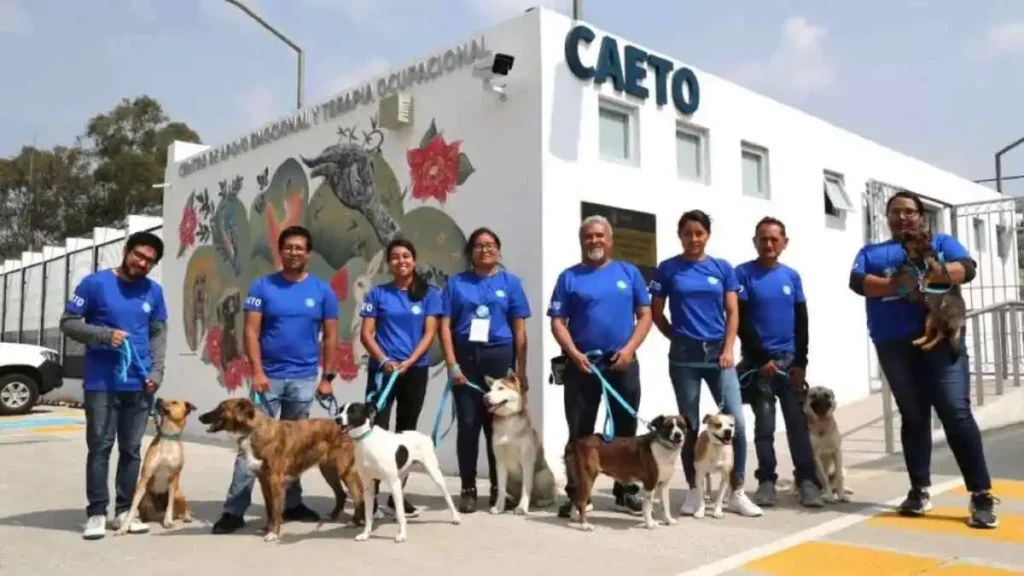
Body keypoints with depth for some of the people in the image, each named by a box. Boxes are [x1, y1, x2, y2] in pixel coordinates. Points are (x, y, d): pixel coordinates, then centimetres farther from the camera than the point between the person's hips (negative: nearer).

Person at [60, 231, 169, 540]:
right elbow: (68, 322, -2)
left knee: (132, 449, 9)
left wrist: (156, 371, -1)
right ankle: (96, 512, 9)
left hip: (139, 385, 4)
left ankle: (124, 510, 18)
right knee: (100, 448, 0)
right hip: (101, 384, -3)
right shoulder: (95, 283, -3)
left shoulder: (154, 291, 8)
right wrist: (105, 335, -17)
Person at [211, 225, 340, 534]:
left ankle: (292, 503, 24)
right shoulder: (262, 286, -1)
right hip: (269, 376, -1)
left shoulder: (322, 291, 2)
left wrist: (327, 377, 1)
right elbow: (251, 332, -5)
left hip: (304, 379, 2)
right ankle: (234, 509, 1)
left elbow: (330, 336, 5)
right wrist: (257, 372, -14)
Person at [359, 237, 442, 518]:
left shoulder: (429, 294, 4)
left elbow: (429, 333, -1)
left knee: (406, 432, 8)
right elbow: (366, 334, 1)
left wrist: (408, 362, -14)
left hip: (415, 370, 1)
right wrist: (385, 361, -14)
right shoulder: (378, 293, 5)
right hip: (382, 369, -1)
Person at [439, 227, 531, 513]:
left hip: (499, 357, 0)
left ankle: (498, 487, 16)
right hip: (465, 357, 0)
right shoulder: (456, 283, 6)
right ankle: (468, 488, 11)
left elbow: (519, 329, 5)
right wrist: (452, 365, -8)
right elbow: (445, 326, 2)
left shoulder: (510, 282, 6)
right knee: (468, 423, 2)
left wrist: (521, 369, 0)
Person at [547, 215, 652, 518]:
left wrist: (629, 349, -9)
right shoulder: (569, 277, 3)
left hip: (623, 363, 1)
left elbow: (645, 315, 5)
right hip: (582, 364, -1)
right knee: (579, 433, 4)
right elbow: (557, 322, 0)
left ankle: (627, 491, 21)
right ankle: (576, 494, 12)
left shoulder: (629, 272, 7)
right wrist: (574, 354, -14)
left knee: (626, 430, 9)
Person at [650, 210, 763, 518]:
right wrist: (679, 338, 7)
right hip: (684, 356, -1)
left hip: (718, 352, 2)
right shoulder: (667, 269, 0)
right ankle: (693, 491, 18)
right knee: (690, 426, 5)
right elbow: (657, 313, 7)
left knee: (736, 422, -4)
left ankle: (737, 493, 8)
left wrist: (728, 349, -6)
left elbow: (733, 313, 4)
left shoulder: (722, 268, 5)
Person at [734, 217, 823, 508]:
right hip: (758, 360, -3)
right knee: (764, 423, 2)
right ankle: (766, 481, 9)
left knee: (797, 421, 3)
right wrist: (762, 358, -11)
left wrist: (801, 362, -1)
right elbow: (740, 321, -7)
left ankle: (807, 480, 9)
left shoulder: (792, 276, 8)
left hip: (790, 359, 3)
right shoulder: (743, 274, -3)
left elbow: (802, 322, 8)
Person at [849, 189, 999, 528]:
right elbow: (857, 282, -1)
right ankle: (920, 490, 15)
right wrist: (898, 285, -18)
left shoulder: (940, 242, 16)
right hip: (894, 344, 2)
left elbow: (966, 269, -3)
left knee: (956, 413, -8)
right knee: (913, 416, 8)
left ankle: (981, 495, -3)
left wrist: (926, 275, -20)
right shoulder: (871, 252, 19)